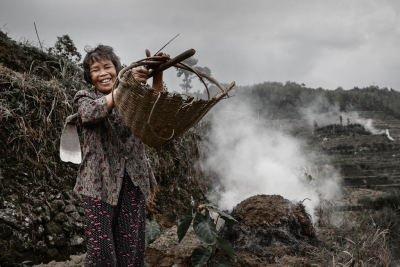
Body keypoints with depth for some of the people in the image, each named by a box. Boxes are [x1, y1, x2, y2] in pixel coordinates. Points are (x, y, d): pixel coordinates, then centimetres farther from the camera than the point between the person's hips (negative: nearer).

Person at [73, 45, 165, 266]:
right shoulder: (85, 97, 5)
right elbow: (90, 113, -18)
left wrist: (157, 75, -18)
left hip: (133, 181, 3)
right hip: (100, 183, -3)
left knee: (131, 247, 1)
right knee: (101, 248, -8)